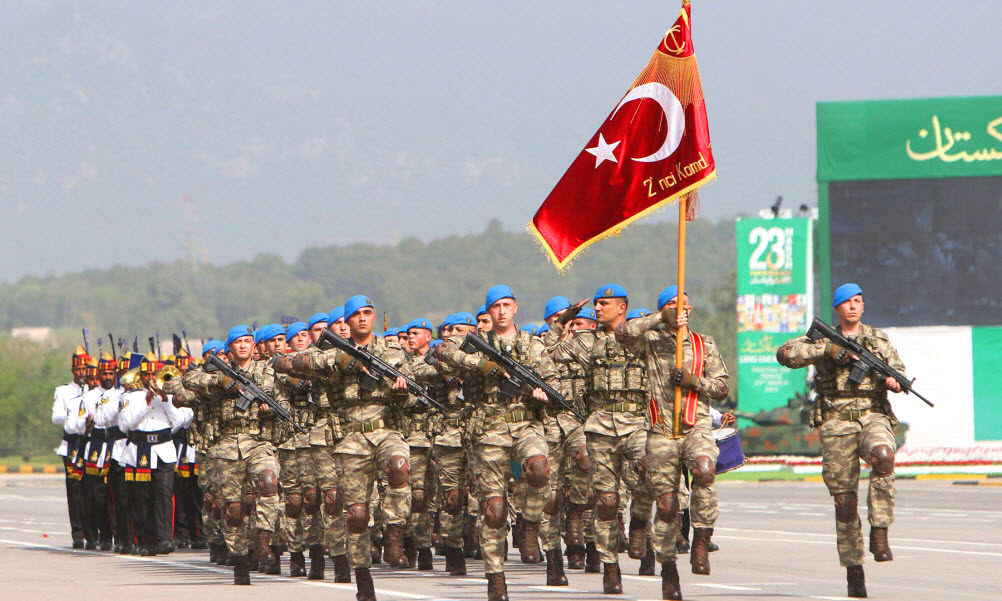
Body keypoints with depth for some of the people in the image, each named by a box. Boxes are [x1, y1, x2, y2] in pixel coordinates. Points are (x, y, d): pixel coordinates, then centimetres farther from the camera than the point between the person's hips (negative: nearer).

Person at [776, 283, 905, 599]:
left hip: (873, 417, 0)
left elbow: (899, 371, 15)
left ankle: (879, 533, -25)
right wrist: (827, 349, -14)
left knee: (883, 456, -35)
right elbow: (785, 354, -6)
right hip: (837, 423, 0)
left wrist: (894, 380, -9)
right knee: (844, 500, -2)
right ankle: (853, 571, 8)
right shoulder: (822, 339, 8)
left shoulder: (879, 339, 13)